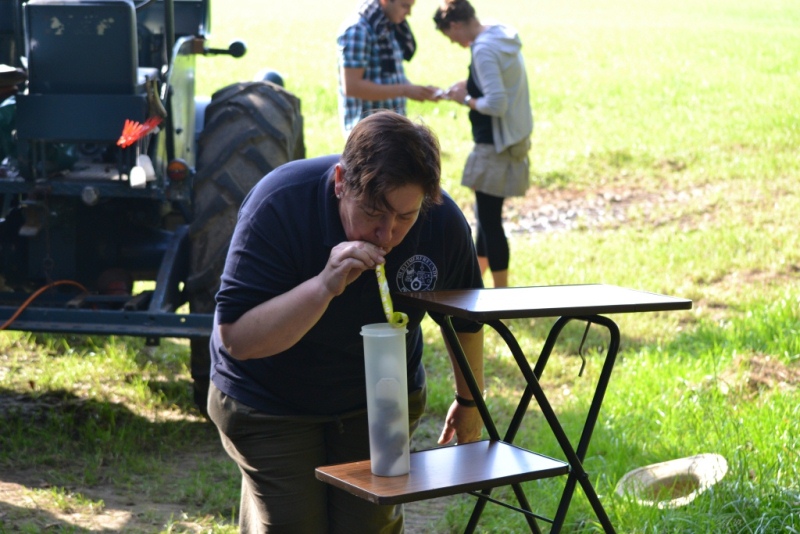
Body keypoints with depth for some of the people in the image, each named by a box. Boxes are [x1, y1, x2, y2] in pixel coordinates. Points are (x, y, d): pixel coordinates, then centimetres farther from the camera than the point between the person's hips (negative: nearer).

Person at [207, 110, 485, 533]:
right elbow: (234, 338, -32)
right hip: (269, 402, -2)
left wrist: (469, 400, 14)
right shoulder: (280, 205, -29)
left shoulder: (443, 222, -18)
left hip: (380, 401, 3)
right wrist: (325, 285, -42)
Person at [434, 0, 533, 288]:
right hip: (514, 142, 10)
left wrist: (467, 99, -10)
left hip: (494, 147, -10)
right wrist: (471, 86, 9)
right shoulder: (506, 37, 8)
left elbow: (497, 104, -26)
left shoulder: (484, 51, -21)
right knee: (486, 215, 21)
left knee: (490, 220, -1)